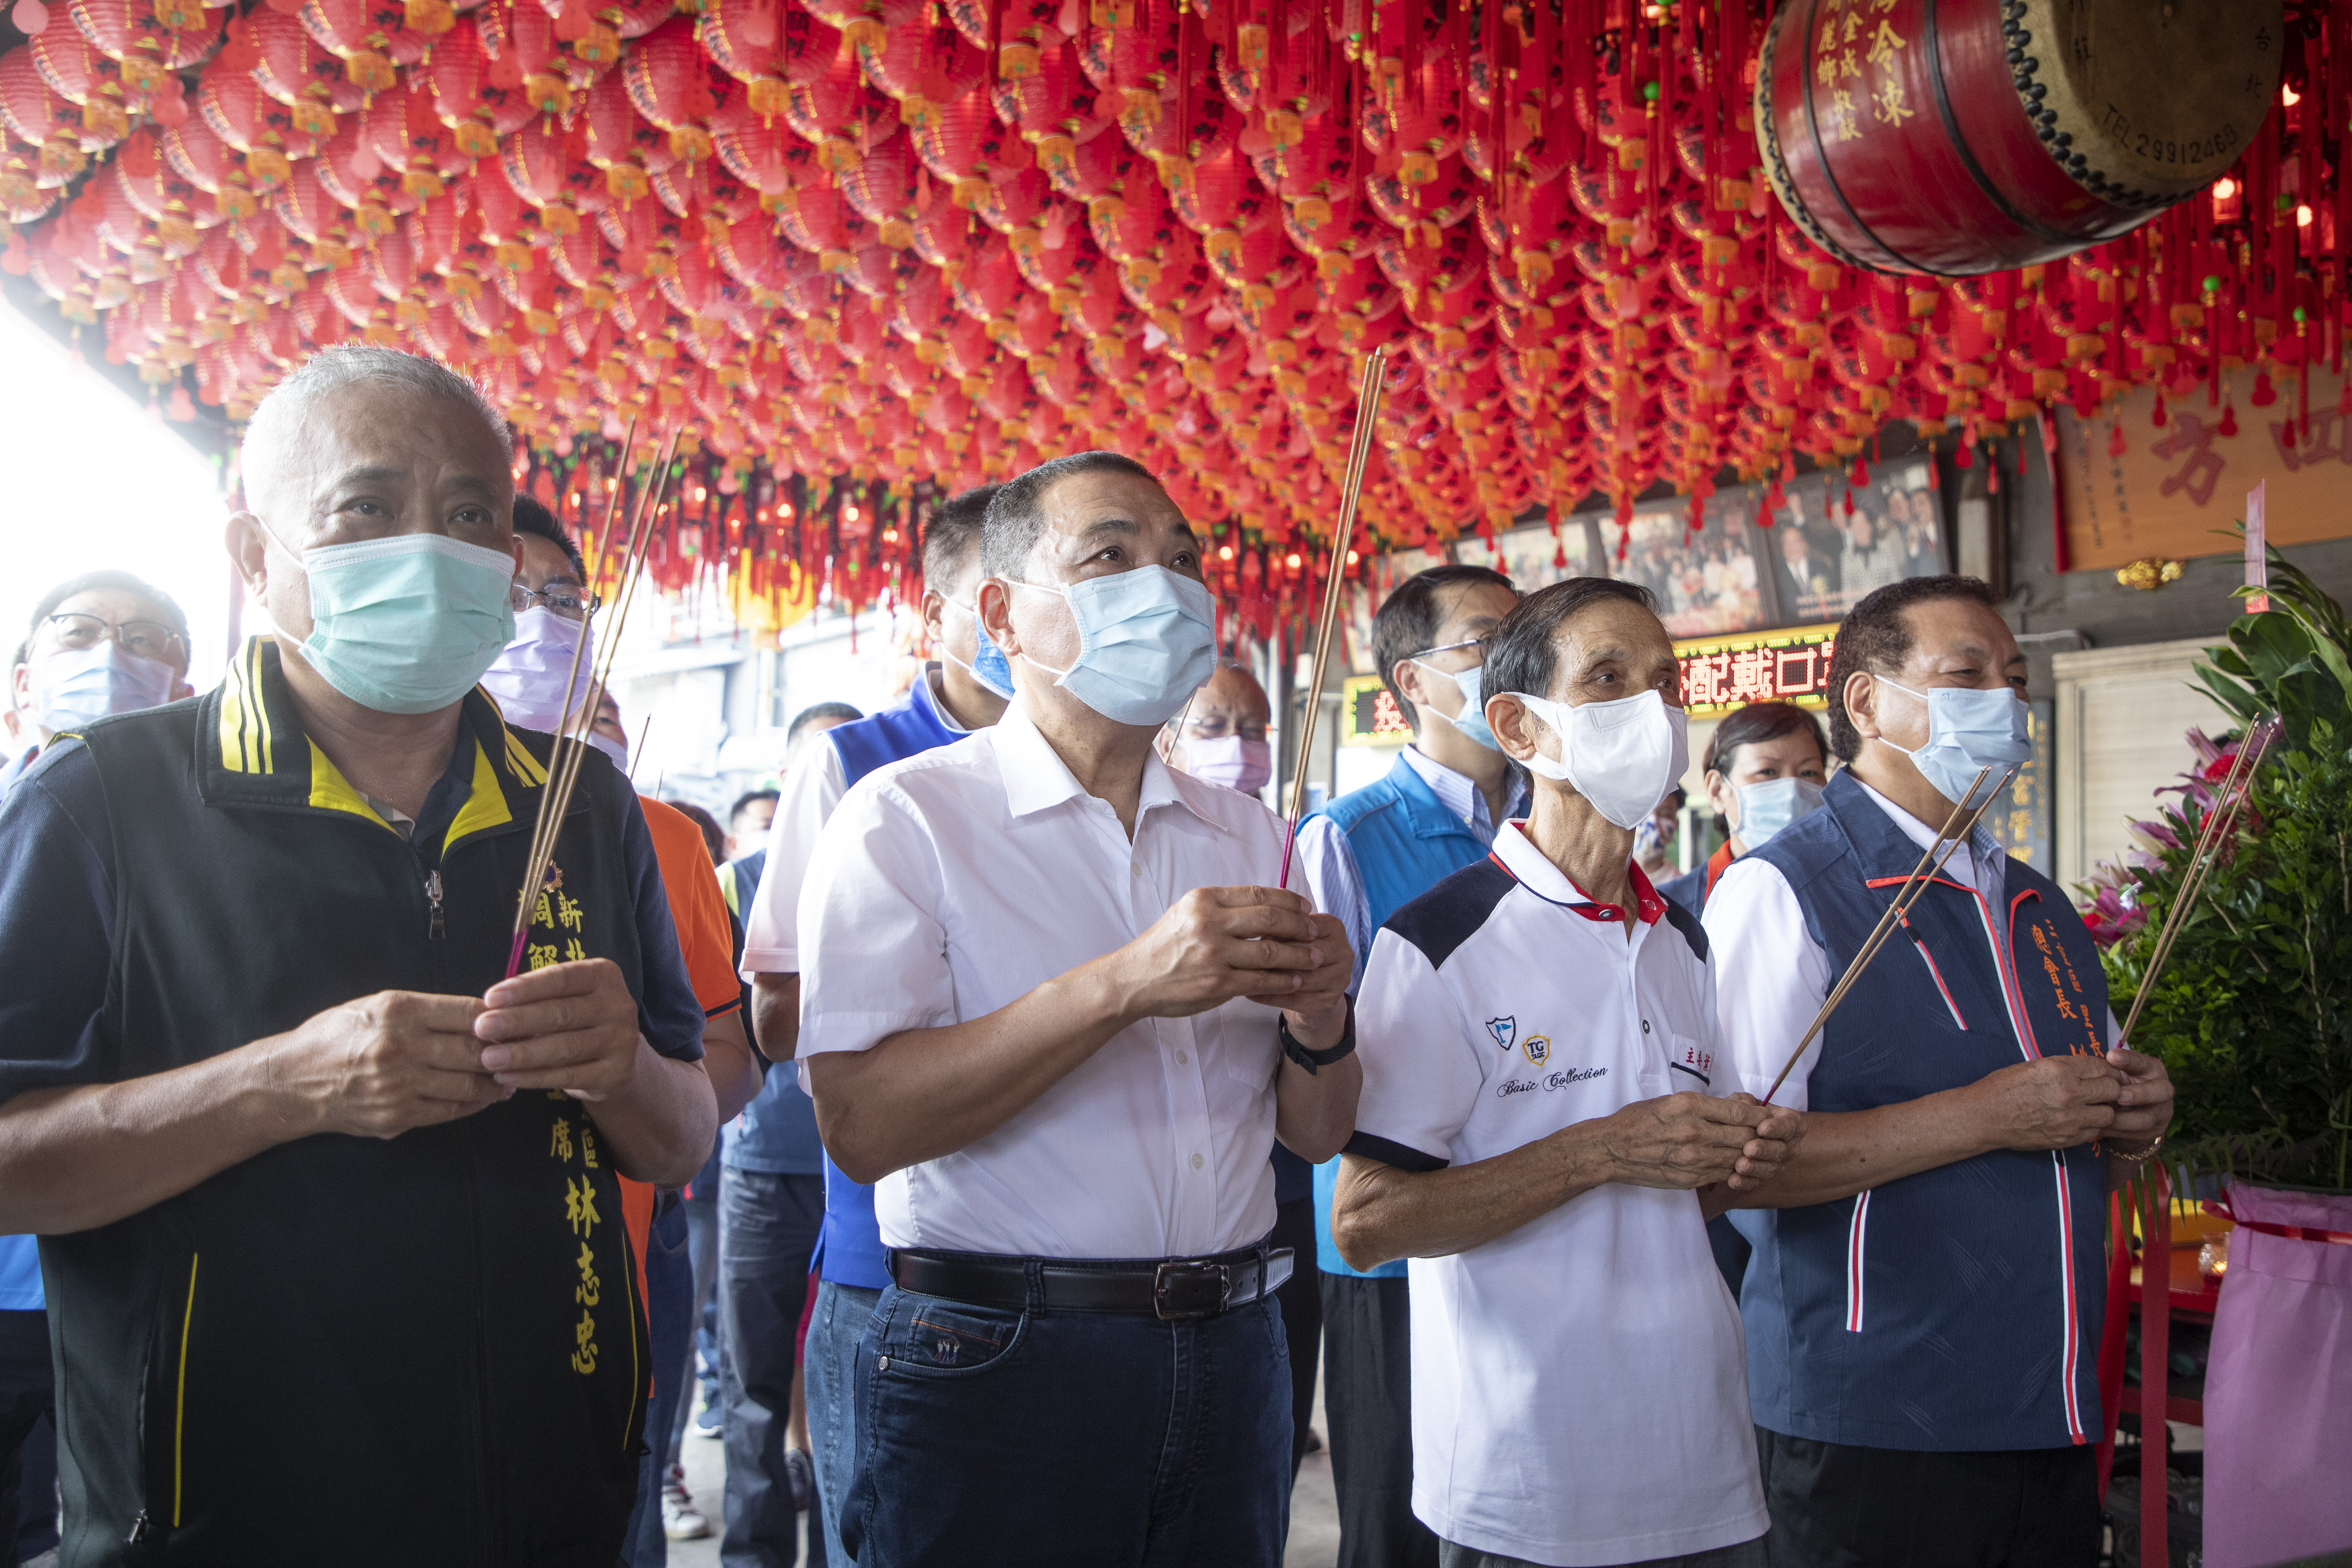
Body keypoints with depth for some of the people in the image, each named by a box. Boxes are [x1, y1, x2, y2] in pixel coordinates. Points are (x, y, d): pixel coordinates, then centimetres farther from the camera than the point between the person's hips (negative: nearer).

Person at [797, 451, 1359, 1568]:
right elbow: (860, 1121, -19)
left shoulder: (1248, 836, 9)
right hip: (996, 1356, -5)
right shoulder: (908, 816, -6)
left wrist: (1316, 1022, -12)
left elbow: (1315, 1137, 10)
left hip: (1229, 1351, 5)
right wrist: (1122, 988, -26)